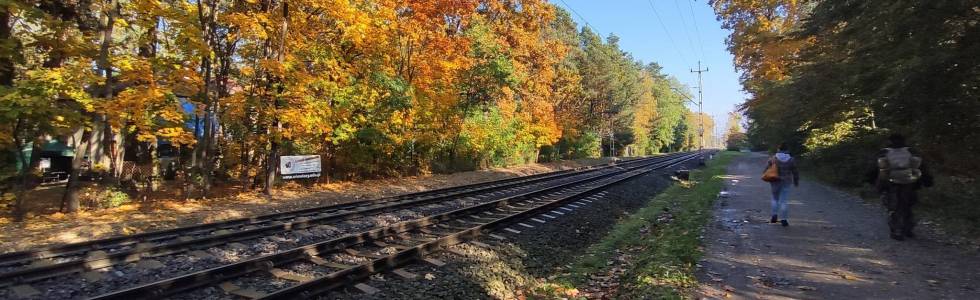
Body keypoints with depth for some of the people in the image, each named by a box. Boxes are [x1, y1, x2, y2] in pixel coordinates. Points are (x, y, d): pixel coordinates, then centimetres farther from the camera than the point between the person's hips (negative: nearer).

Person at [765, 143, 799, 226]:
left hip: (775, 182, 0)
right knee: (784, 201, 1)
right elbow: (795, 172, 3)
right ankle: (783, 219, 1)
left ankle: (774, 216, 9)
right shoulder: (791, 160, -3)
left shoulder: (773, 158, -4)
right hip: (786, 182, 0)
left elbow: (767, 169, -2)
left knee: (775, 198, 18)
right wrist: (796, 182, 16)